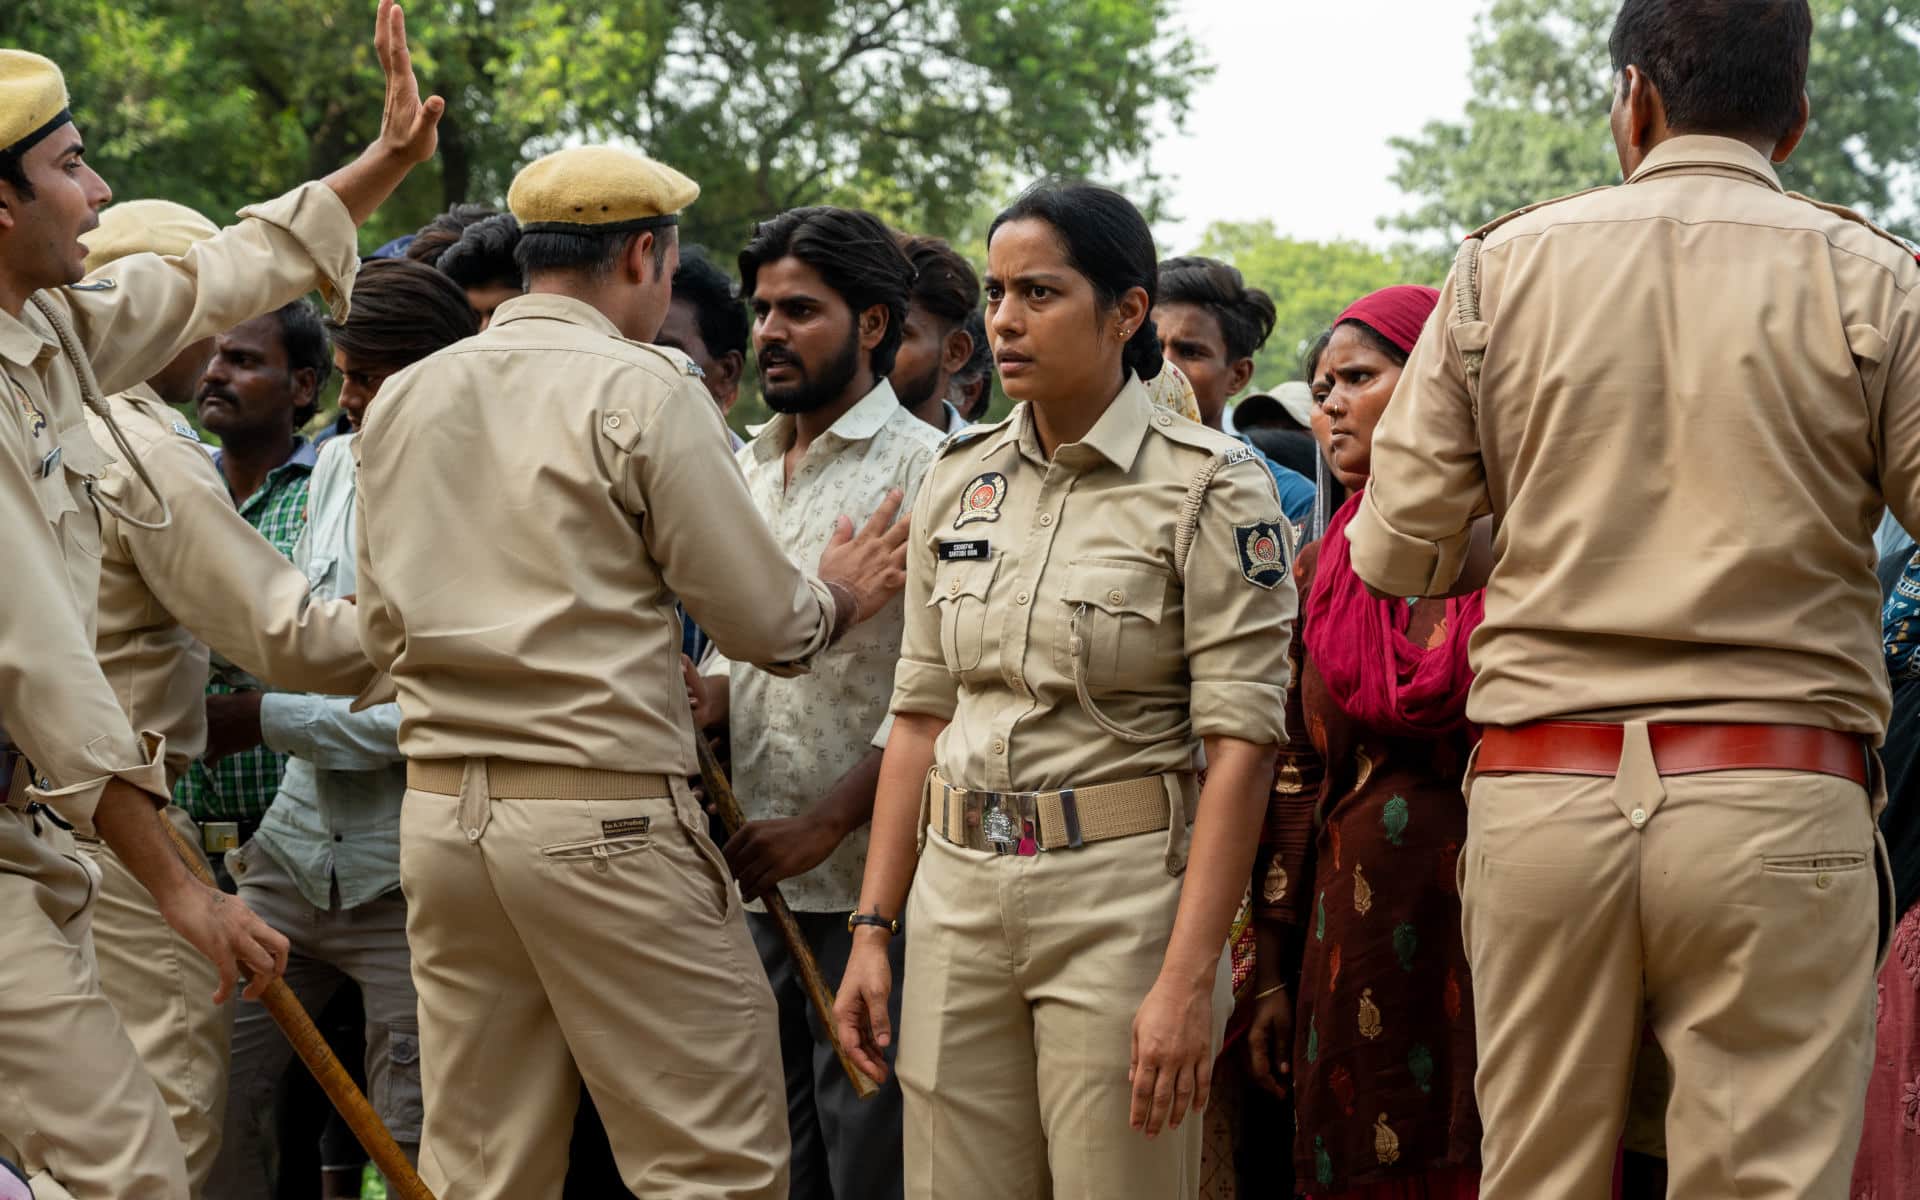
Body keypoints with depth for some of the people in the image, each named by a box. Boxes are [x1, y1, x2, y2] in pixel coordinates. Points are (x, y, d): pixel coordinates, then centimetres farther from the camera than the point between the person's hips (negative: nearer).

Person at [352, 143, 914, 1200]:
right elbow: (764, 621, -4)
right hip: (605, 816, -6)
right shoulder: (642, 389, -7)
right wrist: (842, 595, 17)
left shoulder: (401, 401, 12)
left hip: (439, 809, 7)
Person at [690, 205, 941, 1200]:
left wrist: (822, 825, -18)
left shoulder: (920, 468, -7)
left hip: (866, 879, -7)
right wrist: (710, 693, 2)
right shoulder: (748, 468, 17)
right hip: (754, 875, 7)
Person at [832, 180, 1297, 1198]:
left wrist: (1188, 979, -19)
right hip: (958, 894, 5)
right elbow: (920, 715, 13)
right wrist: (873, 927, 7)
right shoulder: (957, 479, 10)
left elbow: (1242, 744, -12)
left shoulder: (1209, 485, -7)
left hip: (1123, 893, -5)